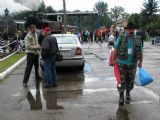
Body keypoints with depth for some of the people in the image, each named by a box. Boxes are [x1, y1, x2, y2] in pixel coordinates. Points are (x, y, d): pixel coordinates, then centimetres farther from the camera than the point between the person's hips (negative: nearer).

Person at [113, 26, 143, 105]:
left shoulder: (138, 39, 2)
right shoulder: (121, 38, -5)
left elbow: (140, 52, 10)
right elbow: (115, 49, -1)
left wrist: (140, 62, 10)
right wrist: (114, 60, -3)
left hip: (132, 64, 2)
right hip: (121, 64, -2)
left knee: (130, 81, 12)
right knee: (121, 81, -3)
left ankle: (128, 94, 35)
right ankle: (121, 96, 12)